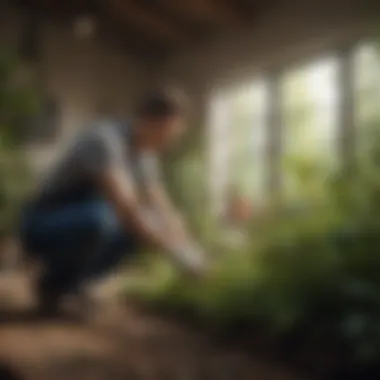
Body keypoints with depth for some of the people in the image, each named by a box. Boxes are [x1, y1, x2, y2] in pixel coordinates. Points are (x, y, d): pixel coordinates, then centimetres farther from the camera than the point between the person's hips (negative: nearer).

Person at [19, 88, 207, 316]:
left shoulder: (145, 154, 3)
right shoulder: (105, 141, -26)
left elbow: (164, 212, 6)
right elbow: (127, 210, -35)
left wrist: (194, 253, -7)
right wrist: (179, 255, -31)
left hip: (80, 223, 9)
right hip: (44, 227, -9)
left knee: (147, 226, -3)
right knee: (102, 217, -36)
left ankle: (71, 282, 3)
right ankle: (56, 285, -10)